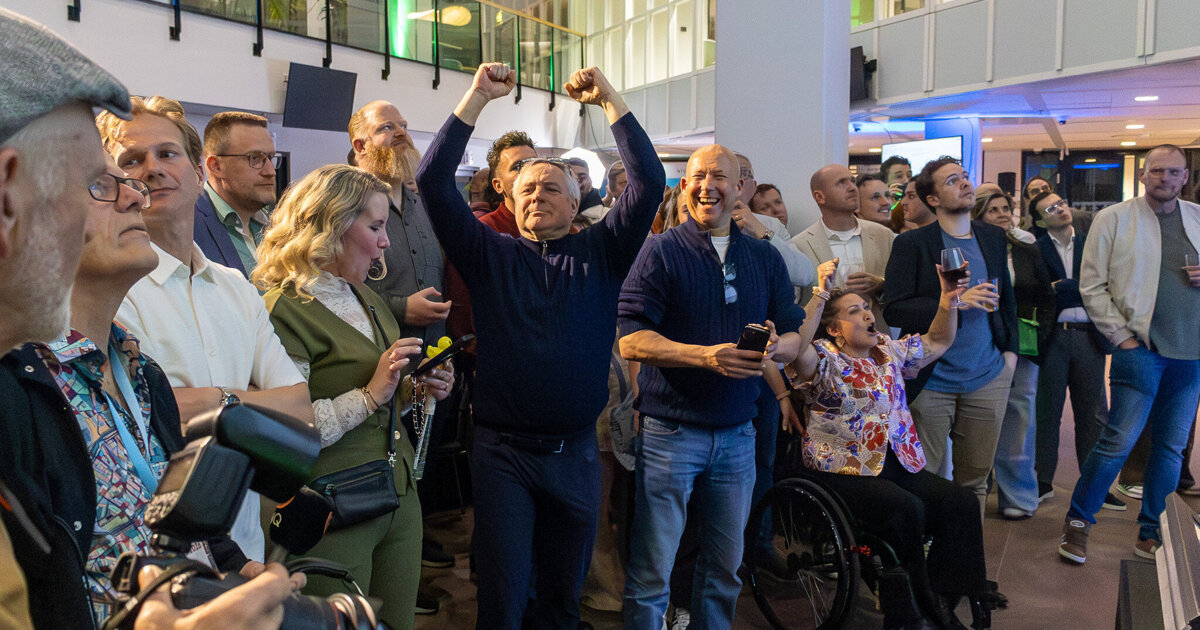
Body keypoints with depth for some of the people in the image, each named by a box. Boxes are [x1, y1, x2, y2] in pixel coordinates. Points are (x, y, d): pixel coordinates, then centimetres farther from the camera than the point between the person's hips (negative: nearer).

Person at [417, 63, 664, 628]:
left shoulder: (601, 253, 5)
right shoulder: (489, 253, 4)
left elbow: (649, 180, -4)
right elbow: (434, 181, -5)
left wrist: (609, 99, -5)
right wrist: (478, 96, -6)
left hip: (576, 454, 2)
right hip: (502, 451, -1)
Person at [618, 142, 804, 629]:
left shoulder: (765, 257, 10)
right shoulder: (661, 251, -3)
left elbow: (794, 334, 8)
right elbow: (630, 339, -12)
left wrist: (775, 348, -16)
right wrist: (705, 356, -24)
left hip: (737, 433, 4)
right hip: (671, 429, -4)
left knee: (725, 569, 16)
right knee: (651, 574, 1)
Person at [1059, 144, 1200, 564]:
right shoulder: (1114, 219, 1)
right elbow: (1091, 286, -2)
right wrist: (1121, 337, -8)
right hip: (1141, 347, -4)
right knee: (1119, 441, -8)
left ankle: (1151, 535, 22)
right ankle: (1078, 522, 9)